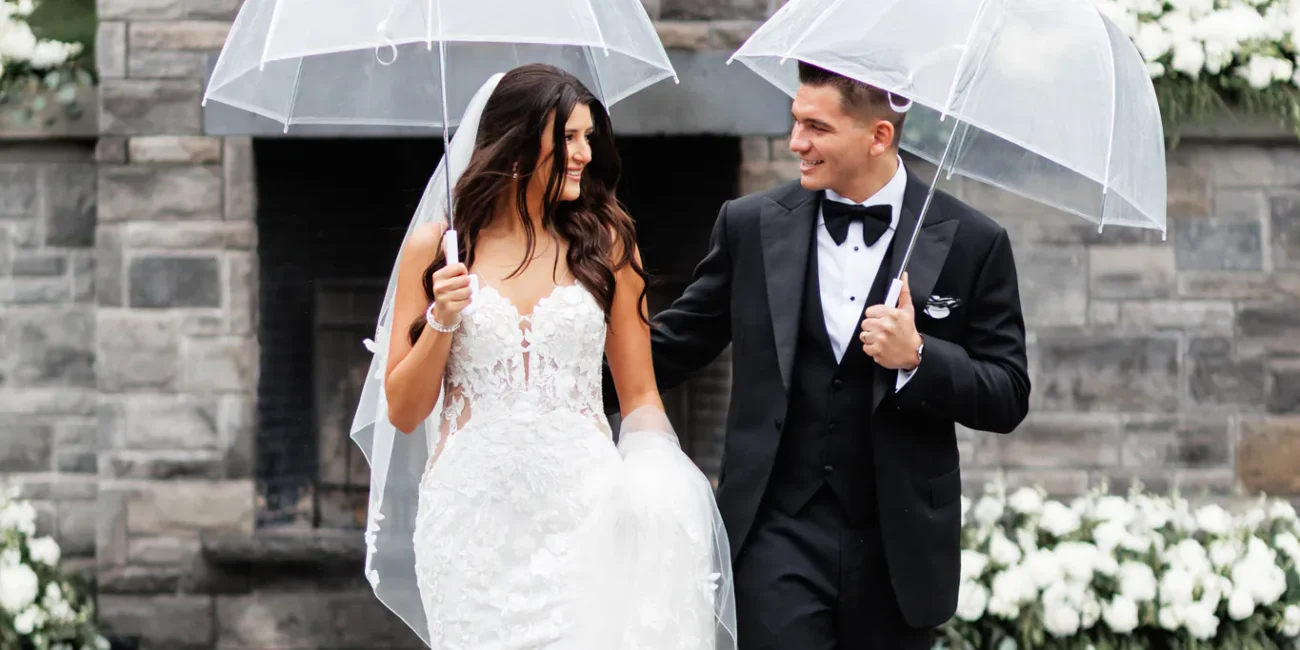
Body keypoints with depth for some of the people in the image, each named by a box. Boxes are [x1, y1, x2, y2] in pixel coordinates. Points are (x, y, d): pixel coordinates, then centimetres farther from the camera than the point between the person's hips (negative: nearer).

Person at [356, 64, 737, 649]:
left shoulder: (606, 243, 7)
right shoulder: (435, 246, 4)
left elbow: (640, 397, 8)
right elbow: (402, 413, 7)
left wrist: (647, 481, -11)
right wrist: (442, 321, -8)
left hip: (583, 506, 0)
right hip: (474, 509, 0)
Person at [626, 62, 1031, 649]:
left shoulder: (970, 242, -2)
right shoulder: (750, 225, 4)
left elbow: (1008, 400, 0)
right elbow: (673, 347, 11)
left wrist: (918, 357, -17)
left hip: (897, 550, 0)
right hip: (778, 537, 0)